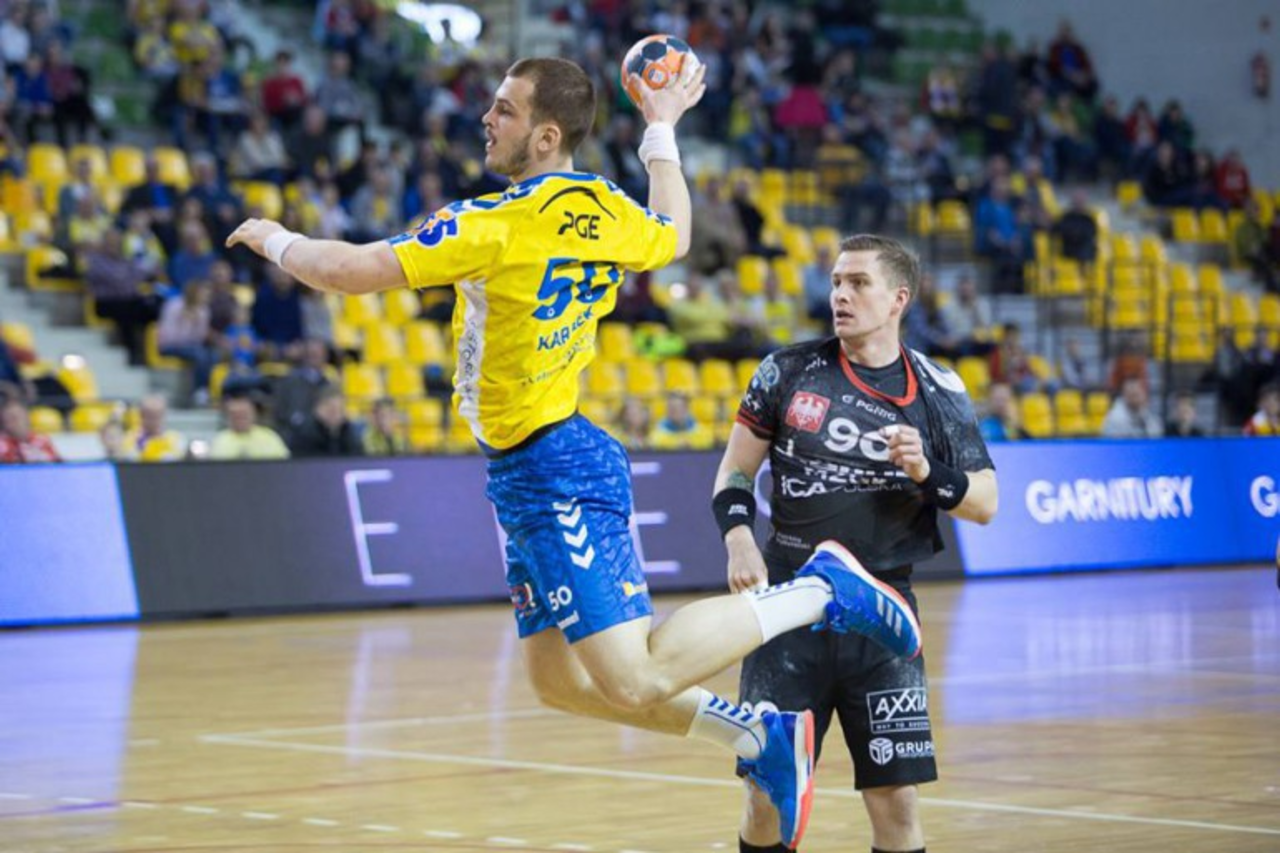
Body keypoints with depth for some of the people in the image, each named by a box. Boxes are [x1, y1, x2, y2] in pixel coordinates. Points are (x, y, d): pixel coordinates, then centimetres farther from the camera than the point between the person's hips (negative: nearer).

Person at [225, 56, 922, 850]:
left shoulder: (496, 225, -18)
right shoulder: (606, 210, 7)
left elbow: (353, 271, -16)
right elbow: (672, 236, 31)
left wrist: (279, 241, 4)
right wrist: (662, 131, 40)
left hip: (550, 471, -10)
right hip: (543, 474, 10)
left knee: (633, 682, -13)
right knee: (559, 678, 15)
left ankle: (819, 593, -5)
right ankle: (760, 733, 17)